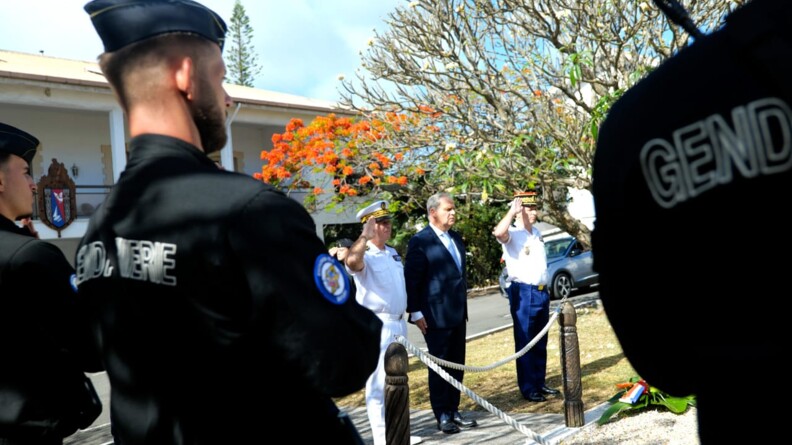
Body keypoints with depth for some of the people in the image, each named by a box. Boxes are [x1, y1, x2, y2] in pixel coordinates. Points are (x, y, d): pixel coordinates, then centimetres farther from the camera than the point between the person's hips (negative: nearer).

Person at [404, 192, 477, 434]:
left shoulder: (456, 238, 12)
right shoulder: (420, 241, -11)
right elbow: (411, 280, -12)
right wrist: (415, 312, -14)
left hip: (458, 314, 7)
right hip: (435, 316, -7)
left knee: (457, 366, 12)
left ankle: (453, 410, 25)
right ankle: (442, 416, 15)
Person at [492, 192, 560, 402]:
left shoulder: (536, 232, 14)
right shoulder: (512, 234, -11)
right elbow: (498, 232, -36)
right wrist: (512, 211, -26)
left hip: (542, 292, 8)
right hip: (524, 293, -8)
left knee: (540, 342, 13)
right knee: (525, 342, -1)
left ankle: (540, 382, 22)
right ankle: (528, 388, 5)